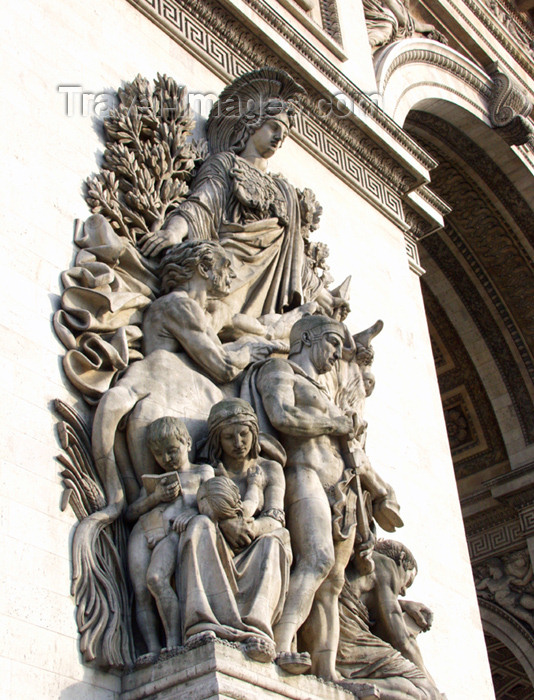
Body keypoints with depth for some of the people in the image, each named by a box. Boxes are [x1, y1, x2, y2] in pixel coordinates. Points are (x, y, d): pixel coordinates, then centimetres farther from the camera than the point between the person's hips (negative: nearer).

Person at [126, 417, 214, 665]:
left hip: (173, 530, -4)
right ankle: (153, 650, -20)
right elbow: (130, 513, 23)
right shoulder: (152, 480, 33)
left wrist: (192, 511, -15)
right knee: (141, 593, -15)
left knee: (156, 579, -30)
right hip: (142, 531, 5)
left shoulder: (202, 472, 25)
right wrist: (155, 497, 5)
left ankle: (173, 643, -28)